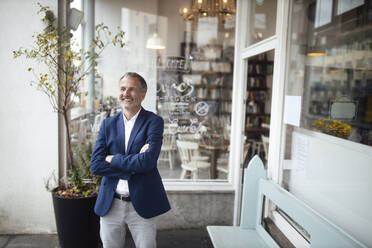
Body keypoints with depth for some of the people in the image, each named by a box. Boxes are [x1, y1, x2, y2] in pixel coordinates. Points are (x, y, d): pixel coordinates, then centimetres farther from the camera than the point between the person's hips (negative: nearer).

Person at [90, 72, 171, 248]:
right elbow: (95, 165, -5)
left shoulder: (154, 122, -7)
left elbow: (147, 161, -21)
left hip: (142, 205, -3)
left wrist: (113, 159, -10)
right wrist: (132, 167, -16)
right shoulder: (108, 124, 4)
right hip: (110, 204, 3)